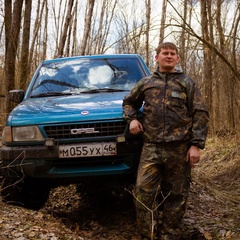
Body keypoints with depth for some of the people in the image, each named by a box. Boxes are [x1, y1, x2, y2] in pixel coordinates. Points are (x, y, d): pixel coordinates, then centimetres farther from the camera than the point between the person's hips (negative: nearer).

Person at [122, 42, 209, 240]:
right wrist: (132, 119, 6)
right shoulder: (146, 83, 13)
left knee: (176, 194, 5)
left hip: (179, 148, -1)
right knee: (144, 191, -8)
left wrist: (196, 144, -8)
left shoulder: (187, 83, 7)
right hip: (151, 147, 1)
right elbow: (129, 102, 27)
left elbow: (200, 115, 1)